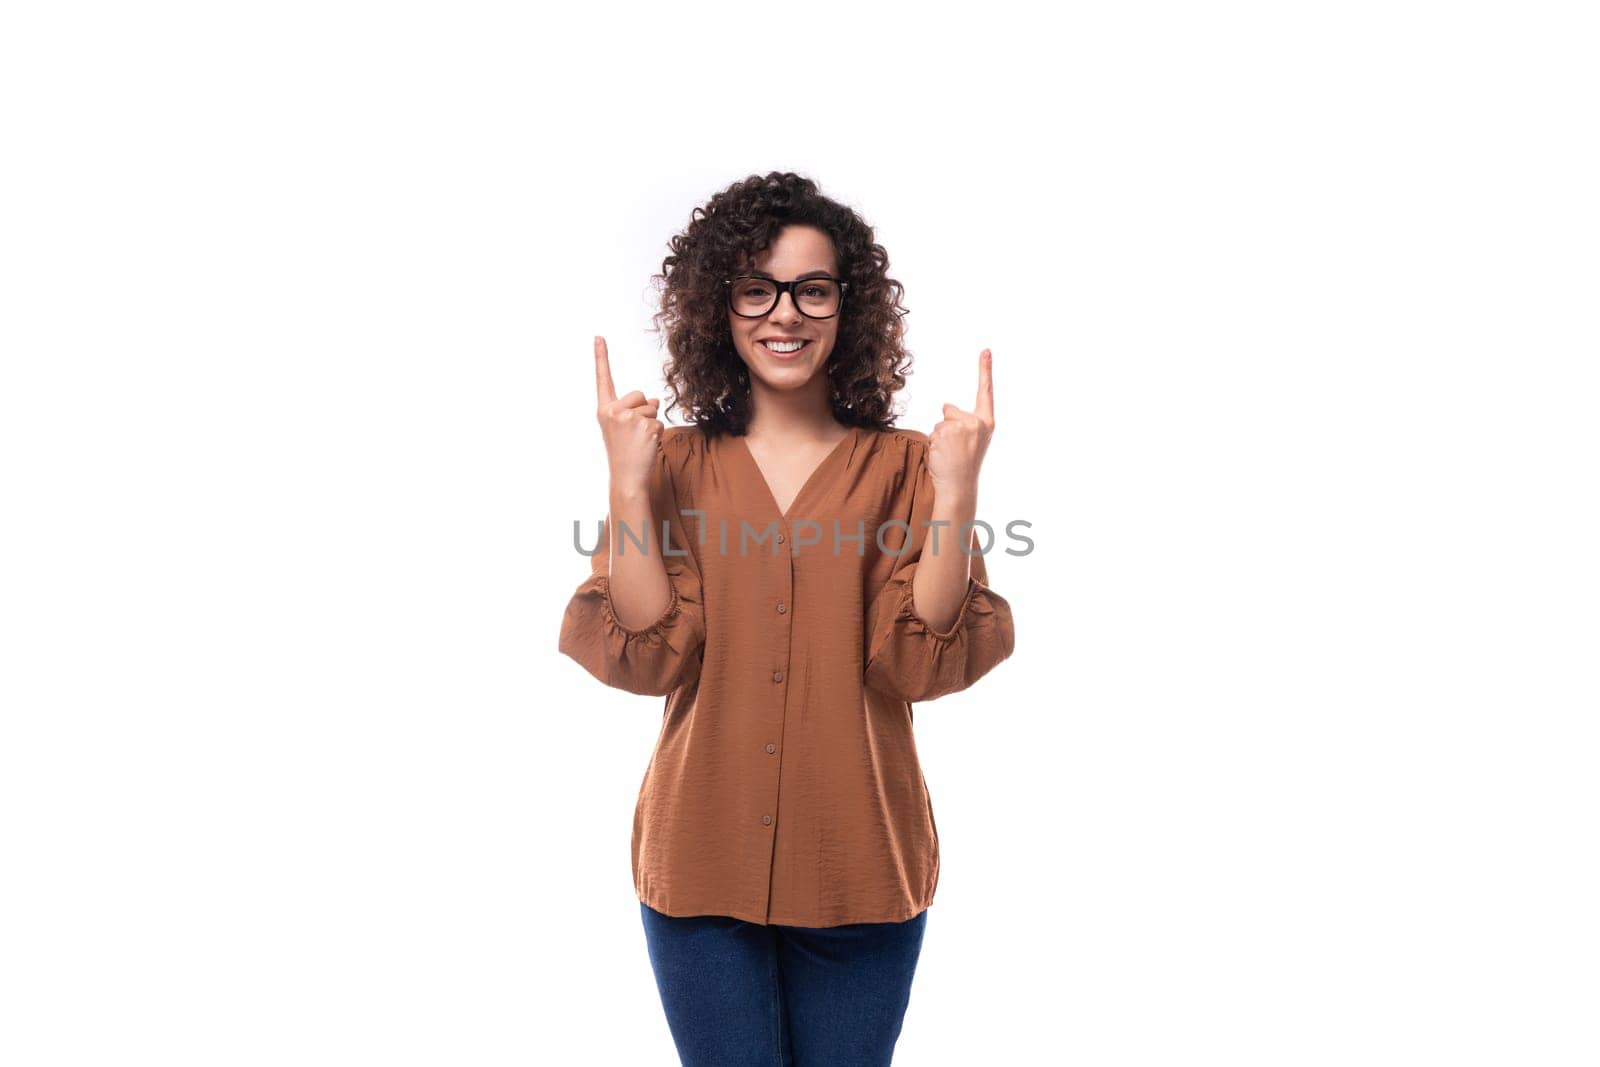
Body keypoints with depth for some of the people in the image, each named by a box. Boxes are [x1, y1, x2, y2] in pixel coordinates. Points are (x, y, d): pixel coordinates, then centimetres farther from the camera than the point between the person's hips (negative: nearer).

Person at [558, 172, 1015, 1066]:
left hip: (858, 871, 0)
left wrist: (955, 495, -20)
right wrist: (628, 485, -16)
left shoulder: (902, 466, -2)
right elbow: (649, 659, -10)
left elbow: (923, 666, -11)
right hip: (702, 868, 1)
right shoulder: (675, 466, 1)